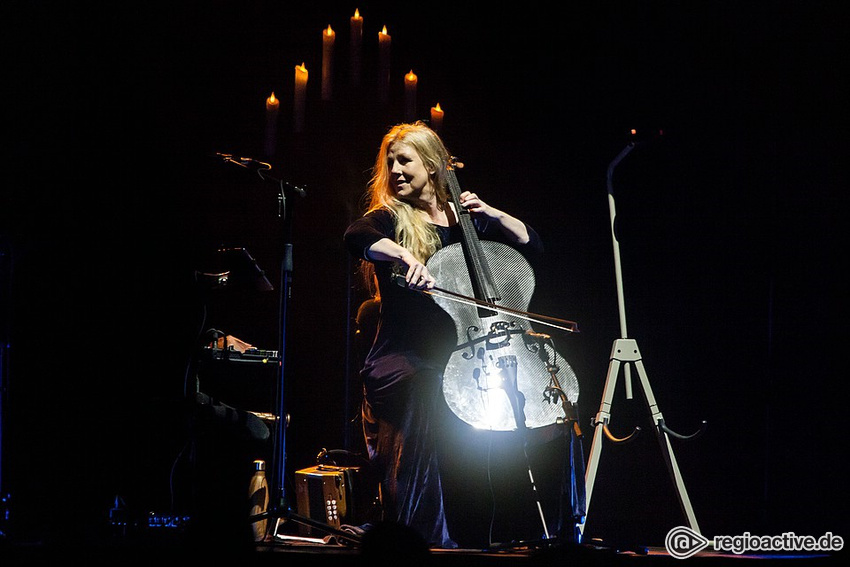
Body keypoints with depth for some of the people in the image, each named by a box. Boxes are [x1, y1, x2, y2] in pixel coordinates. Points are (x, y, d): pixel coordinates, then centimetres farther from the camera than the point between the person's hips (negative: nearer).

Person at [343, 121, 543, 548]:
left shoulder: (465, 220, 16)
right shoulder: (389, 219, 4)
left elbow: (532, 246, 18)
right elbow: (356, 237, -20)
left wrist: (491, 215, 4)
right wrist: (405, 255, -36)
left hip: (456, 359, 4)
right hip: (401, 359, -4)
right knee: (426, 387, -34)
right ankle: (428, 536, -30)